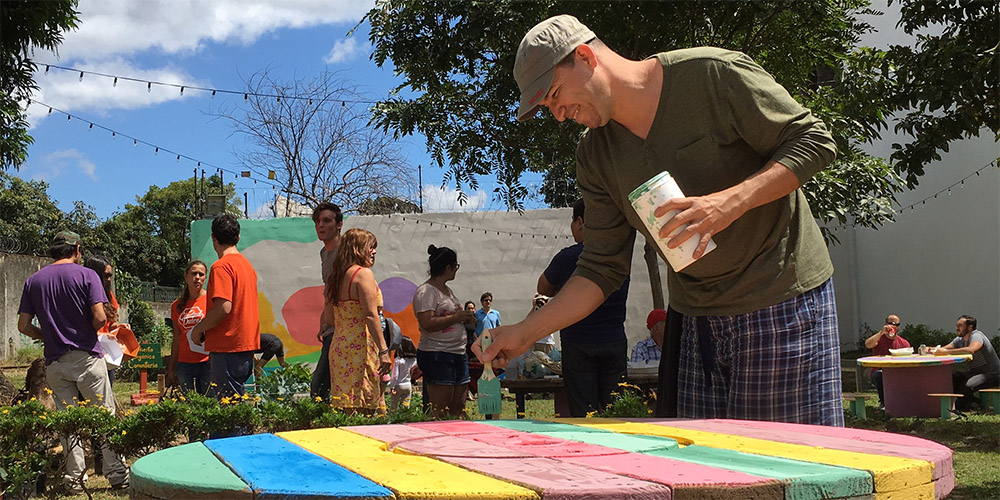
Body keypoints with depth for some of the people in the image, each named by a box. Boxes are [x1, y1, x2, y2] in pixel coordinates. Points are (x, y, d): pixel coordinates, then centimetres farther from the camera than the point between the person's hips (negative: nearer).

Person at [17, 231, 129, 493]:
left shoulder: (33, 281, 7)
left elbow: (24, 326, 3)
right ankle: (118, 475, 2)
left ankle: (74, 479, 12)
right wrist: (88, 333, 8)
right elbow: (100, 317, -13)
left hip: (55, 361, 4)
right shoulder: (86, 275, -5)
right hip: (87, 358, -4)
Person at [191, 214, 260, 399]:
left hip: (228, 348, -9)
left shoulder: (222, 266, -13)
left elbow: (223, 307, -21)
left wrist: (199, 329, -7)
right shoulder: (247, 264, 15)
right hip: (247, 345, 9)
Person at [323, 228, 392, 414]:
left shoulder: (336, 277, 15)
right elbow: (371, 315, -16)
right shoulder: (363, 273, -9)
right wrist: (384, 351, -17)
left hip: (338, 347, 8)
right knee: (363, 409, -7)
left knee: (346, 410, 8)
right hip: (359, 348, -8)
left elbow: (328, 318, 17)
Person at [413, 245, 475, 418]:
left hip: (458, 354, 10)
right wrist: (456, 317, -15)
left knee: (459, 412, 9)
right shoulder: (426, 291, -11)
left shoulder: (448, 290, 18)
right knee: (439, 414, -9)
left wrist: (464, 317, 12)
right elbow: (428, 324, -23)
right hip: (437, 356, -10)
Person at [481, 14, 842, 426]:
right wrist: (525, 332, -5)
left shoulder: (713, 74, -13)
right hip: (694, 318, 5)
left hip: (785, 302, -4)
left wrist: (731, 201, -26)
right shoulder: (596, 157, 4)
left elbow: (813, 140, -10)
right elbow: (602, 269, 5)